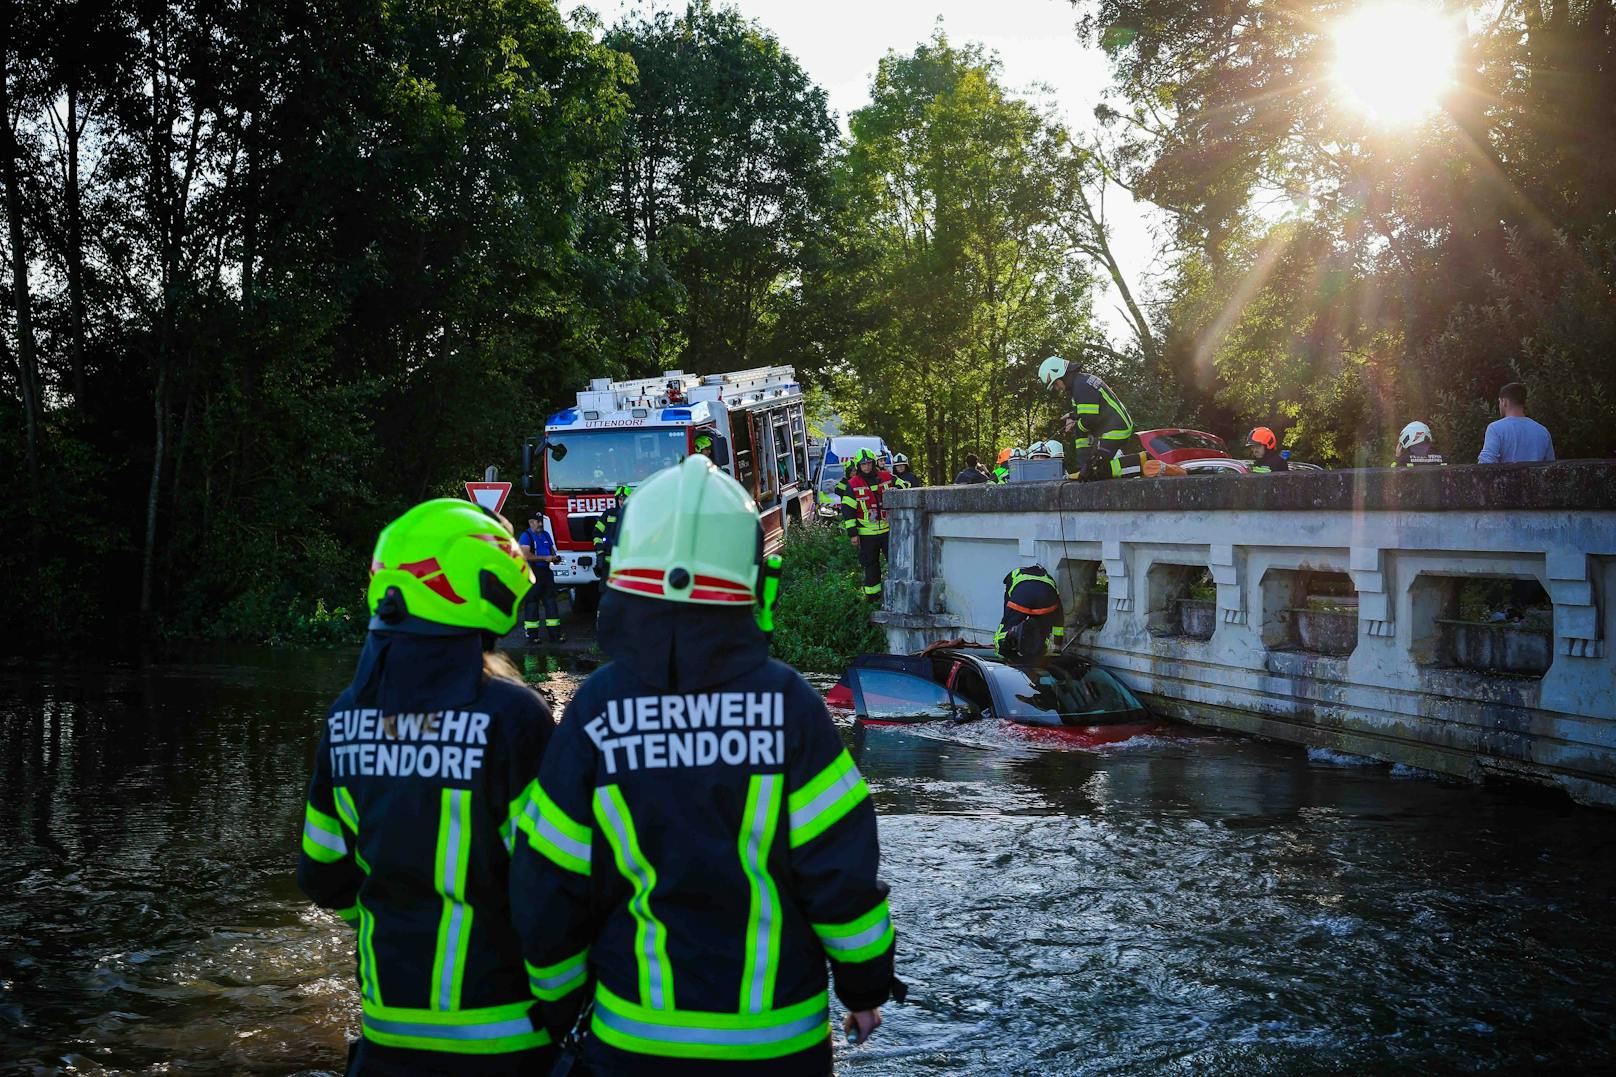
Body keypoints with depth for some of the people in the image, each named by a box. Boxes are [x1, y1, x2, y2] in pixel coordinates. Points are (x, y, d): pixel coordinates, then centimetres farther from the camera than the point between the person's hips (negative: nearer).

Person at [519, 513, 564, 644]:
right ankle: (532, 635, 1)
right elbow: (526, 556, -19)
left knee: (550, 602, 5)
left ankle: (554, 633, 7)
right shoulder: (526, 536, -8)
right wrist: (545, 558, -20)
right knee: (531, 603, -2)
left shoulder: (546, 535, 15)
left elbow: (552, 550, 25)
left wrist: (555, 557, 1)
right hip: (532, 574, -7)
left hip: (546, 572, 7)